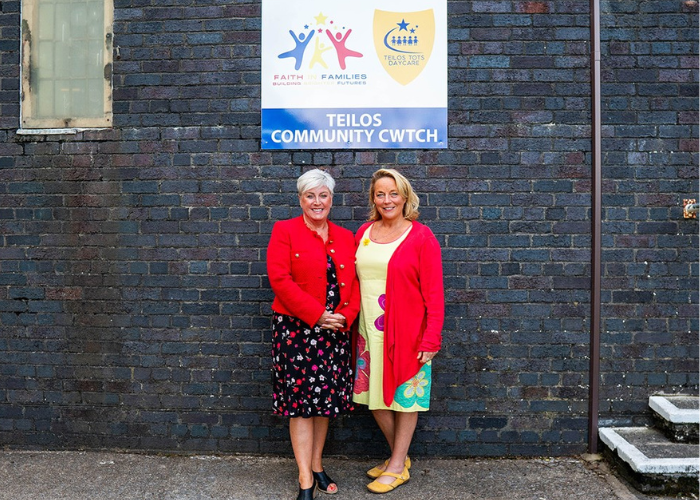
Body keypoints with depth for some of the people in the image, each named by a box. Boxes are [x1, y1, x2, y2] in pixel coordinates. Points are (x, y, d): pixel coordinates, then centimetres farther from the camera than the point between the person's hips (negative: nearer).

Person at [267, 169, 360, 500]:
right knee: (300, 402, 0)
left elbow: (353, 282, 9)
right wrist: (318, 315, -16)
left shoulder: (346, 237, 11)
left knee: (326, 400, 12)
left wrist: (345, 316, -9)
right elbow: (280, 280, -13)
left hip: (335, 331, 4)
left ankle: (317, 465, 30)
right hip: (296, 329, -4)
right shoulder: (284, 231, -3)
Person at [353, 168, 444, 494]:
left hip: (406, 330, -5)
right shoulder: (363, 233, 7)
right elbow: (352, 280, 12)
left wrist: (431, 339, -15)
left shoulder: (421, 236, -7)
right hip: (369, 330, 5)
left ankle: (397, 467, 27)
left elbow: (433, 293, -10)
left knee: (405, 395, 9)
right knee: (375, 395, 13)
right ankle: (399, 456, 35)